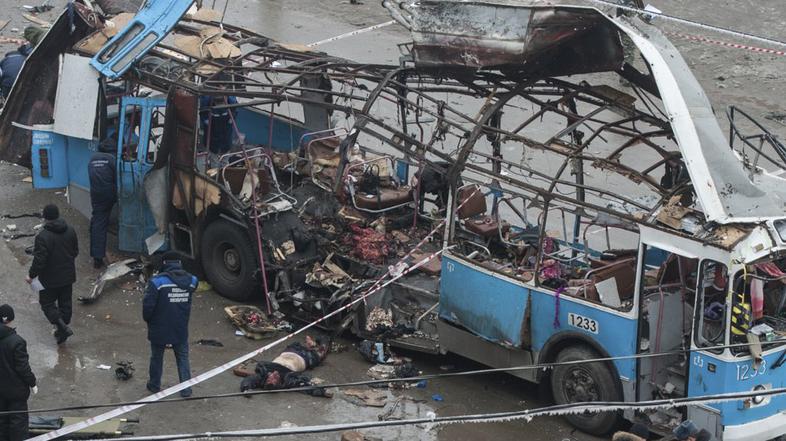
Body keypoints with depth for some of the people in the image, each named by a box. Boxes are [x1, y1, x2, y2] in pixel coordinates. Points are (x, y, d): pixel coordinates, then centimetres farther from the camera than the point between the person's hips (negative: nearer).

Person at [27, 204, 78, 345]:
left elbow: (39, 260, -23)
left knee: (47, 303, 10)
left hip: (50, 279, -6)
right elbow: (75, 251, 9)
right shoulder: (70, 231, -3)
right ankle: (62, 331, 27)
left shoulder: (43, 237, -24)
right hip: (68, 276, 6)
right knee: (65, 303, 17)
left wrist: (31, 275, -8)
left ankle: (63, 327, -4)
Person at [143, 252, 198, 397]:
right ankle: (186, 389, 14)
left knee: (156, 357, 17)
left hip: (159, 329, -3)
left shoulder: (158, 281, -21)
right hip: (181, 330, 3)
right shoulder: (190, 281, -7)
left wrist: (148, 319, -2)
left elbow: (148, 304, -19)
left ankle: (154, 385, 31)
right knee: (182, 358, 15)